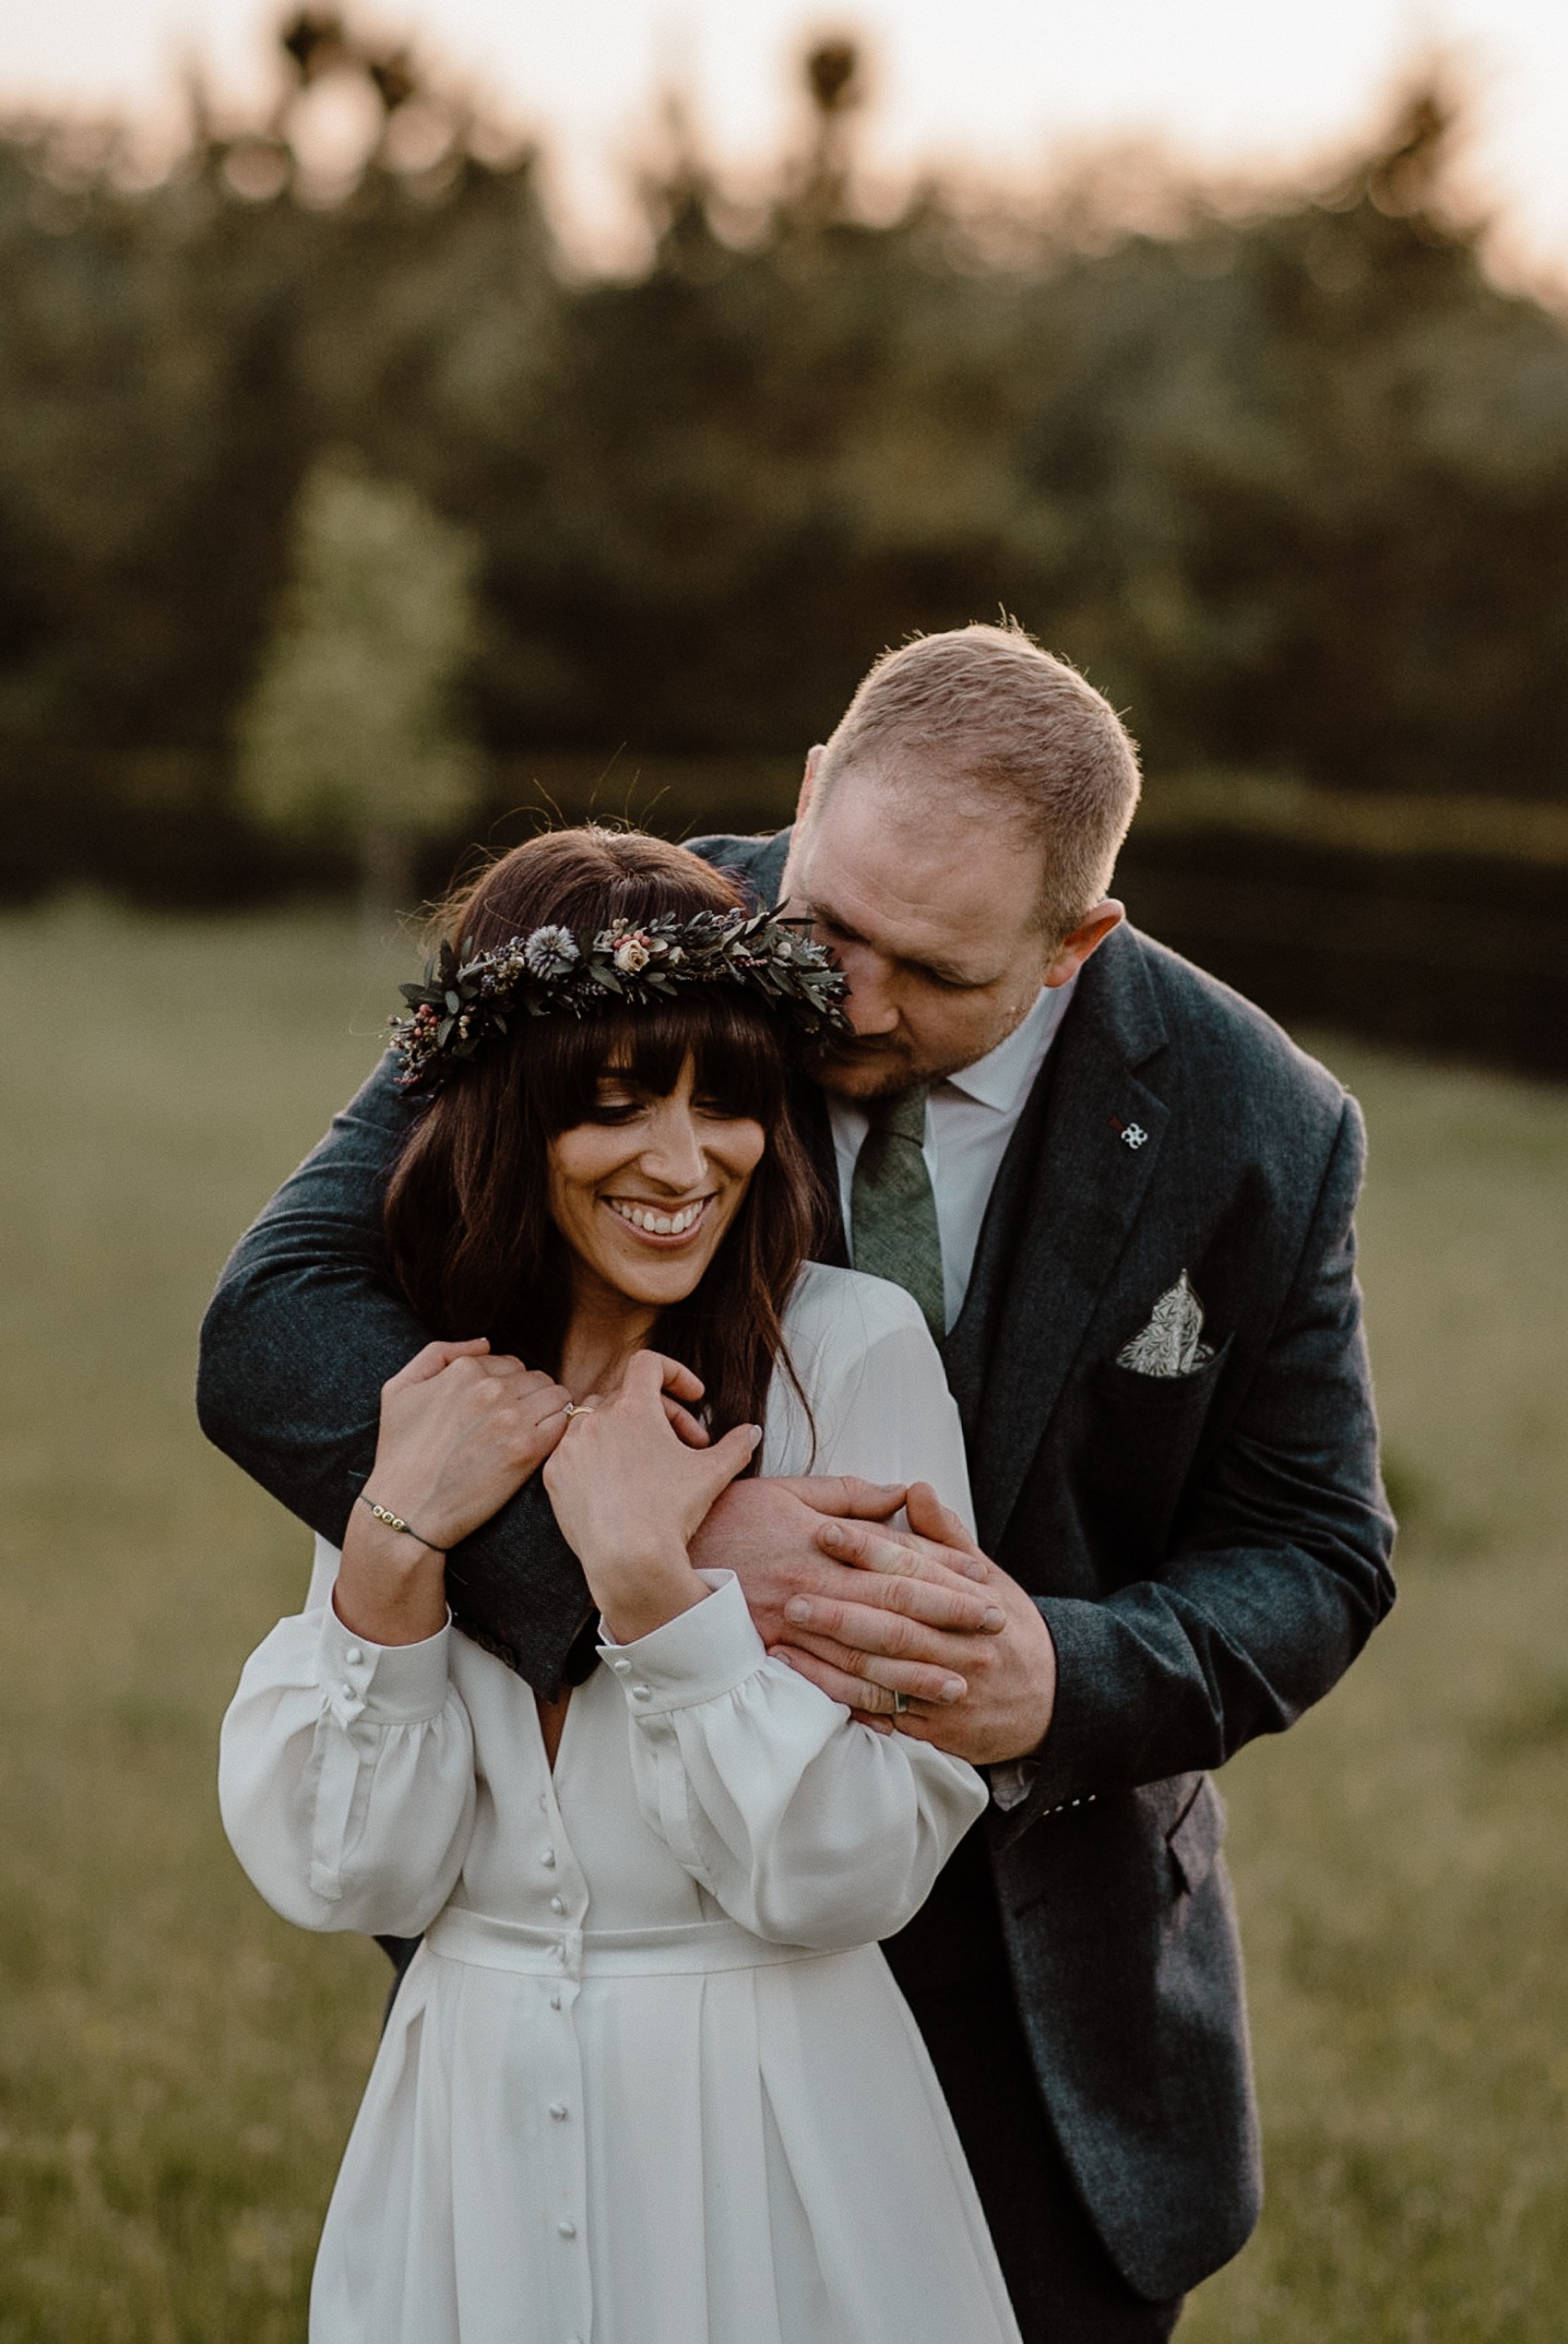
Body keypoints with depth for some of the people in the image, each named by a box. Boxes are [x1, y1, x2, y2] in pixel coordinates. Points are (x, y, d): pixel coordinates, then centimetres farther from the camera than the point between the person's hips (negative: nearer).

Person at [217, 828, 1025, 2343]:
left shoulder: (852, 1352, -12)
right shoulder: (423, 1393, 0)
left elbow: (847, 1875, -16)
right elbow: (338, 1877, -7)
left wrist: (646, 1574, -24)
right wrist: (394, 1545, -17)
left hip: (778, 2156, -3)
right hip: (470, 2144, 3)